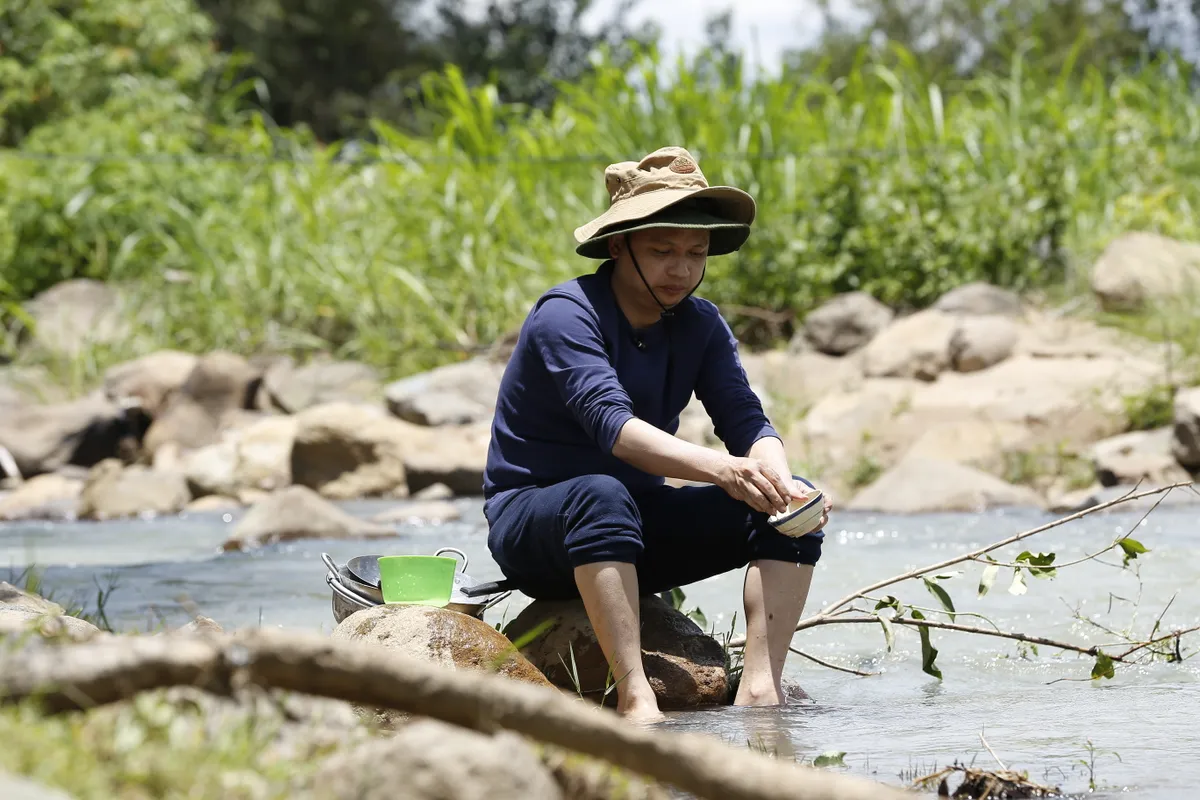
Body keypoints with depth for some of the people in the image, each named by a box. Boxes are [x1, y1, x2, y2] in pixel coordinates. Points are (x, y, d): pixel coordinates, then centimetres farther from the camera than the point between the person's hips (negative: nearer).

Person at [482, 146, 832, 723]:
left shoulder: (700, 325, 2)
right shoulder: (567, 316, -19)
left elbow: (746, 420, -10)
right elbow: (613, 424, -35)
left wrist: (779, 481, -33)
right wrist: (723, 471, -48)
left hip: (636, 525, 7)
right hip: (531, 522, -6)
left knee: (788, 512, -13)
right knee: (601, 495, -40)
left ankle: (760, 688, -28)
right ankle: (636, 699, -49)